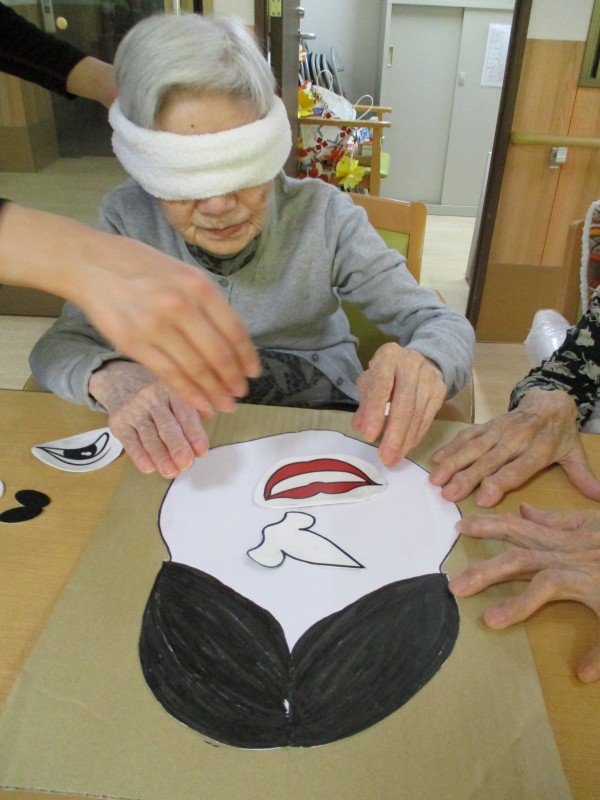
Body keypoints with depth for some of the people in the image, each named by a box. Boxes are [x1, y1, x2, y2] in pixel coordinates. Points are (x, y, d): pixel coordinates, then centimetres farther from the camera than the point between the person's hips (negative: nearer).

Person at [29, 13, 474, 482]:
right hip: (180, 438, 1)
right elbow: (59, 346, -12)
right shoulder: (127, 219, -9)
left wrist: (421, 364, -38)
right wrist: (108, 376, -37)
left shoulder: (321, 215, -12)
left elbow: (446, 326, -12)